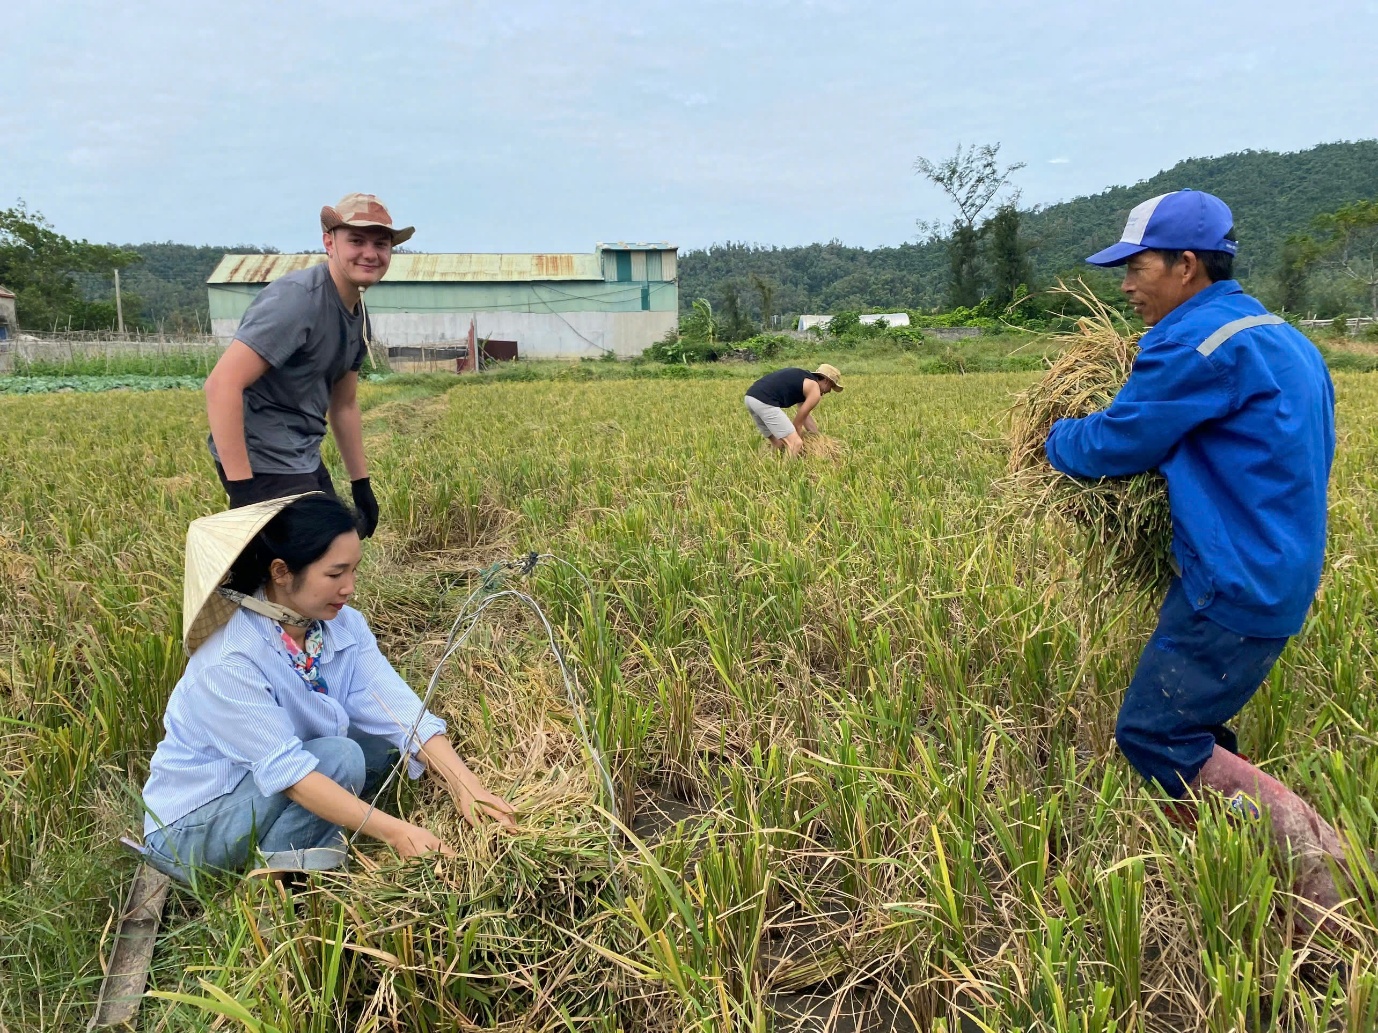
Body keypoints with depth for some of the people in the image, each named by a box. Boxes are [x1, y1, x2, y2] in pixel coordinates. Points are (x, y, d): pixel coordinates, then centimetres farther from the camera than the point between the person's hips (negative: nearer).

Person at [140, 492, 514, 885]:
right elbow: (286, 770, -33)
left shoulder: (342, 625, -11)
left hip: (277, 791, 7)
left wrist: (469, 788, -31)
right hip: (194, 823, -7)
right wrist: (395, 831, -38)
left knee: (386, 740, -9)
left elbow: (400, 713, -18)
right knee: (339, 757, -27)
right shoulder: (229, 660, -30)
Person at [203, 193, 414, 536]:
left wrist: (361, 484, 19)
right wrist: (241, 488, -28)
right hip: (264, 463, -9)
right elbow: (221, 385, -25)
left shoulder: (359, 317, 9)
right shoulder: (296, 299, -19)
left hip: (304, 460, 9)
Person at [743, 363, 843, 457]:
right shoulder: (815, 391, 2)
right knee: (795, 443, -6)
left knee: (778, 444, 22)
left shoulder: (803, 379, 29)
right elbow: (797, 424, 5)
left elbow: (805, 415, 36)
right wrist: (800, 442, 18)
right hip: (764, 401, -10)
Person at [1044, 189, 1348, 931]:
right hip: (1278, 576, 10)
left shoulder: (1198, 343, -18)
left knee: (1152, 736, -1)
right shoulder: (1283, 341, 14)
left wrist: (1054, 438, 9)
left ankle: (1306, 842, -4)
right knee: (1190, 726, 19)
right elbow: (1313, 453, 24)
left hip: (1235, 585, -10)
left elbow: (1113, 446, -14)